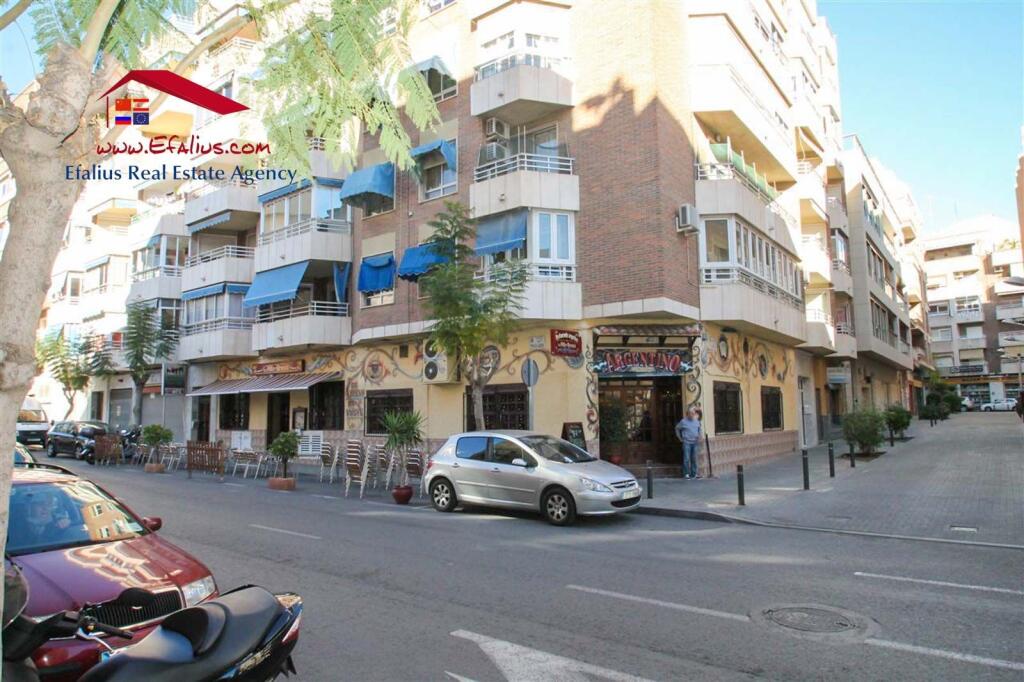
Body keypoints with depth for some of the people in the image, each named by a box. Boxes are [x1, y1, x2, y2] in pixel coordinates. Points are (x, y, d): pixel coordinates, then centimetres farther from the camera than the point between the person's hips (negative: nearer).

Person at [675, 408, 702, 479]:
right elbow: (677, 428, 8)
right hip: (686, 442, -4)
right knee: (686, 458, -5)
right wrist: (680, 438, 5)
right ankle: (686, 474, 1)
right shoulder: (683, 421, -3)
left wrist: (699, 436, 7)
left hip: (695, 442, 4)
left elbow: (699, 429, 23)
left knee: (694, 458, 7)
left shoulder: (697, 421, 9)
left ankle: (694, 473, 14)